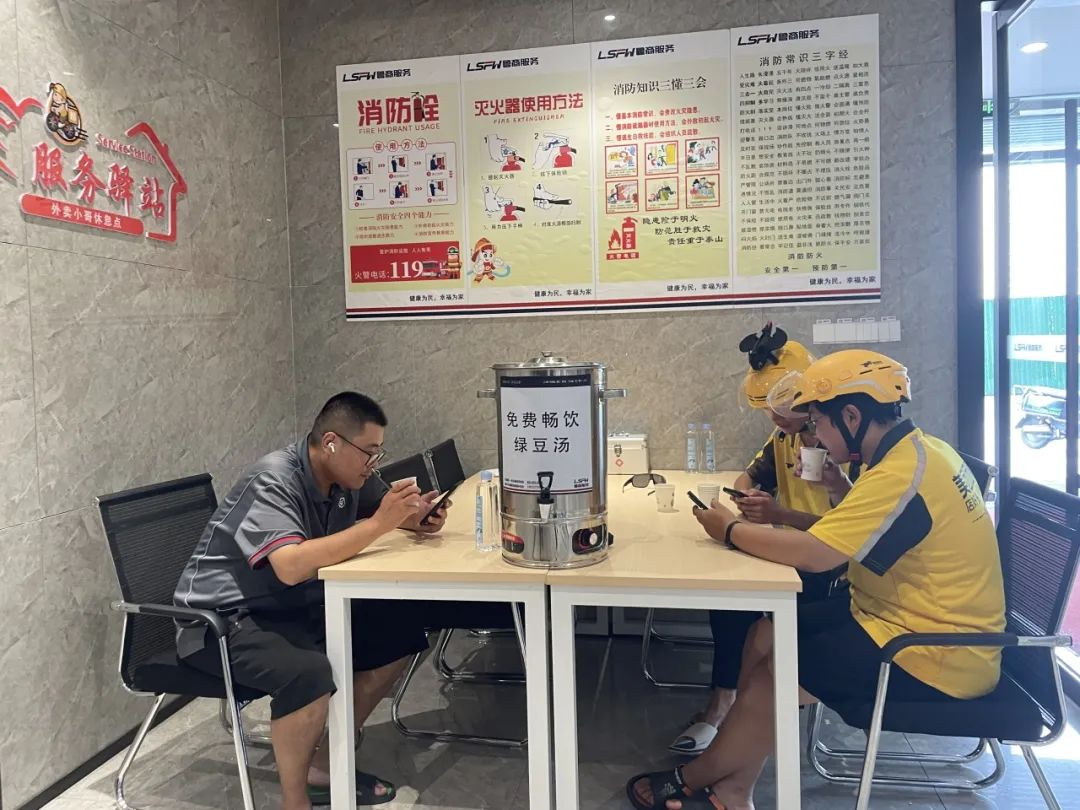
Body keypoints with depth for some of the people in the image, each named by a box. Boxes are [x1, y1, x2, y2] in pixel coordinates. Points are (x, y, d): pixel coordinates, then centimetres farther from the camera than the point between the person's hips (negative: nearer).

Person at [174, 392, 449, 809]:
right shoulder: (272, 482, -26)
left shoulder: (346, 476, -3)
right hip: (223, 620, -8)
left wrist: (413, 518, -10)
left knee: (399, 628, -2)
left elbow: (383, 512, 14)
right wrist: (379, 524, -35)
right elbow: (291, 566, -39)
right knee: (309, 673, -35)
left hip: (296, 609, 8)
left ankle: (325, 763, 8)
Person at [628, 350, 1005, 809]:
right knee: (766, 635, 4)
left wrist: (730, 530, -14)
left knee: (776, 673, -8)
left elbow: (812, 554, -28)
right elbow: (845, 534, 11)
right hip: (930, 626, 10)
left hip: (934, 659, -10)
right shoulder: (919, 450, 6)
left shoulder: (902, 474, -25)